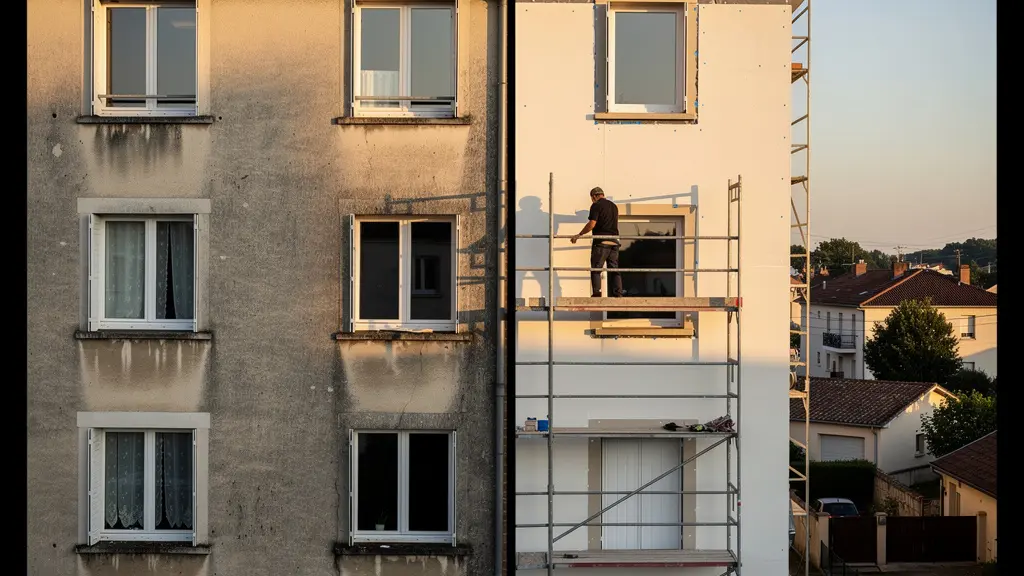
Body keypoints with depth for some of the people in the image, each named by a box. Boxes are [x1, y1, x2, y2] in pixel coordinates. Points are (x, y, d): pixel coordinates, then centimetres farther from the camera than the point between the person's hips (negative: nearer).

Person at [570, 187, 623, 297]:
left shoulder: (596, 206, -4)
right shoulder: (614, 206, 18)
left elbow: (592, 224, -12)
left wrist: (578, 235, -5)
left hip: (601, 242, -6)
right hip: (614, 242, 6)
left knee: (596, 269, -3)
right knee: (614, 269, 7)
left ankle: (596, 293, -13)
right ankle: (618, 294, 0)